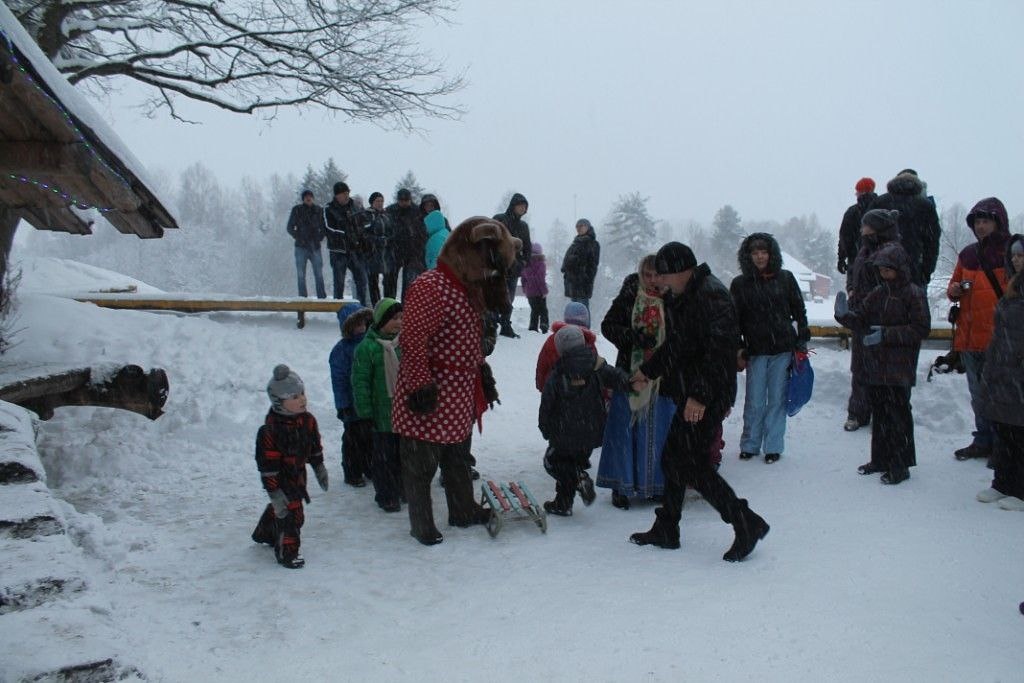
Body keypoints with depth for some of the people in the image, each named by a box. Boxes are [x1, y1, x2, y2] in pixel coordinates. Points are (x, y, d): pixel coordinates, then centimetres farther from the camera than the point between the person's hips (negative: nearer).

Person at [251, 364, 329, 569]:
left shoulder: (308, 421, -8)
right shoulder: (270, 431, -29)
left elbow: (315, 446, 10)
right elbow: (268, 465, -25)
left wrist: (319, 468, 16)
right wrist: (274, 492, -25)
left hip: (298, 474, 7)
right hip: (280, 479, -7)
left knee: (278, 508, 24)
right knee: (290, 512, -10)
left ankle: (264, 533, 50)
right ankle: (287, 552, 9)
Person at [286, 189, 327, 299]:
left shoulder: (319, 210, 8)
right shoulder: (297, 210, 3)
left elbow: (324, 227, 18)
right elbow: (290, 227, 6)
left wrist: (320, 237, 2)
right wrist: (298, 237, -6)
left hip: (315, 247, 1)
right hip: (301, 247, -1)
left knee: (319, 275, -1)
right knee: (301, 275, -1)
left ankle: (322, 298, 2)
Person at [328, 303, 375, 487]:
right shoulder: (342, 349, -14)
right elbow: (339, 380, -13)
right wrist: (343, 406, -15)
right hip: (353, 404, -5)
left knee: (371, 436, 17)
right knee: (353, 438, 7)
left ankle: (370, 468, 33)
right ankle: (352, 473, 20)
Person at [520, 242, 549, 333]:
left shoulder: (526, 263, 5)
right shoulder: (540, 262, -12)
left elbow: (523, 278, 11)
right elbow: (541, 278, -17)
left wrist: (524, 290, 19)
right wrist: (544, 290, -12)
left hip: (529, 292, 5)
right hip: (539, 292, -5)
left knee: (534, 310, 15)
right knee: (543, 310, 4)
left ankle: (533, 327, 12)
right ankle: (544, 326, -6)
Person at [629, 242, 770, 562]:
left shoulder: (711, 295, -19)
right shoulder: (677, 297, 12)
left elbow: (721, 350, -26)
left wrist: (700, 395, -28)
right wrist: (648, 370, 31)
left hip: (708, 397, -10)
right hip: (689, 394, 10)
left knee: (692, 463, -9)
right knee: (672, 458, 14)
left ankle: (747, 523, 1)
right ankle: (666, 530, 26)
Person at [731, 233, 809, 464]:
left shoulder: (785, 278, 4)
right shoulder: (740, 284, 1)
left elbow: (799, 311, 10)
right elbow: (735, 320, 3)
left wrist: (802, 340, 6)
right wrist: (738, 351, -1)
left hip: (783, 349, 1)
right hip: (756, 351, -1)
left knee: (777, 399, 5)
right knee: (754, 402, 1)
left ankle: (773, 446, 16)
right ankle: (750, 445, 17)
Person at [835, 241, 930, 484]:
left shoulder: (913, 294, -8)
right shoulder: (877, 293, 11)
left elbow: (921, 329, -13)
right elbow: (862, 320, 9)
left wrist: (887, 334, -19)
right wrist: (845, 314, -11)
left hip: (899, 368, -6)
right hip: (875, 365, 6)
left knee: (898, 414, -2)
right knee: (879, 414, 14)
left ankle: (900, 464, 7)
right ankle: (881, 458, 26)